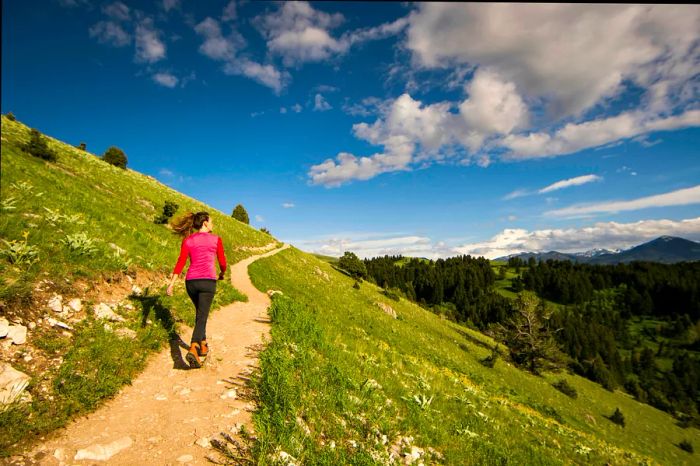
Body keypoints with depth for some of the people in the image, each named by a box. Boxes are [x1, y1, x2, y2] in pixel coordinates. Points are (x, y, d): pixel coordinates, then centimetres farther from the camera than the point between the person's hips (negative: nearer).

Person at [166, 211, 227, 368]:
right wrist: (222, 274, 27)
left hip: (191, 282, 4)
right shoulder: (215, 239, 2)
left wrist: (171, 283, -5)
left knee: (200, 313, 23)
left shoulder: (187, 240, 8)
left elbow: (180, 262, -2)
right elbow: (222, 262, 7)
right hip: (207, 281, -4)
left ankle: (203, 346, 32)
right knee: (202, 317, -5)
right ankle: (193, 349, -25)